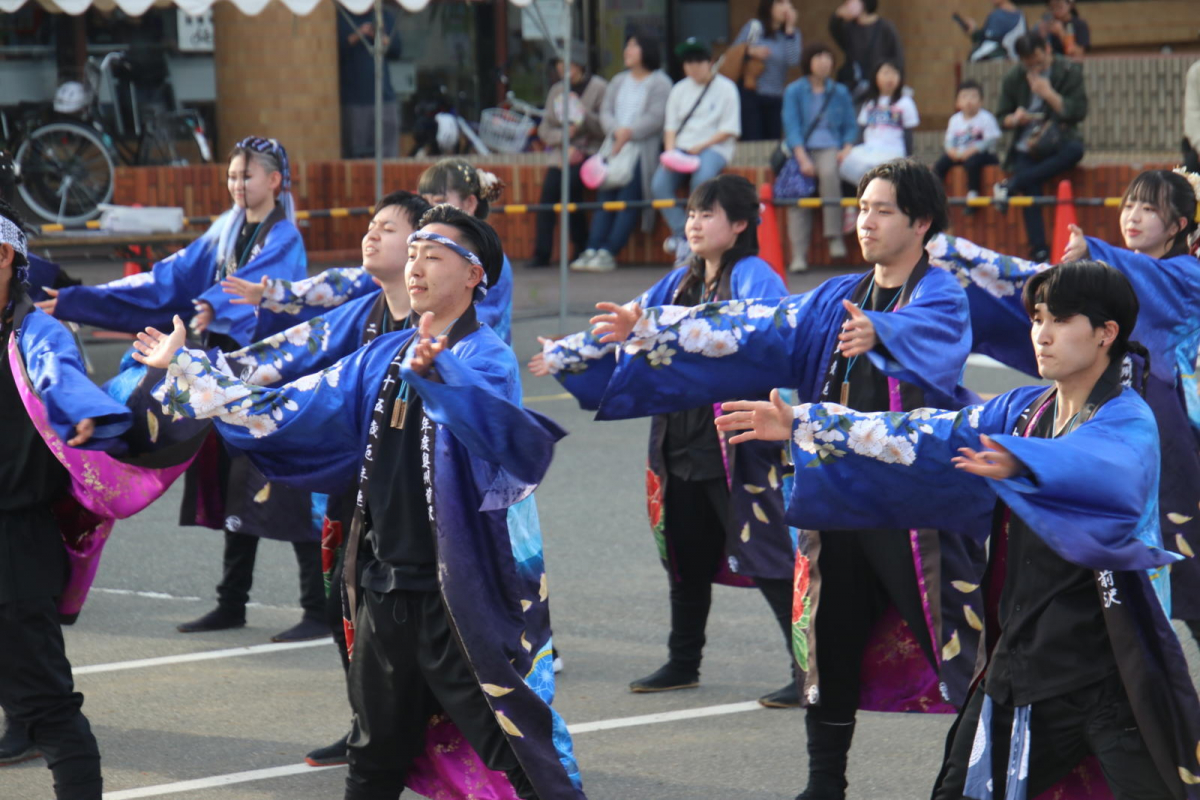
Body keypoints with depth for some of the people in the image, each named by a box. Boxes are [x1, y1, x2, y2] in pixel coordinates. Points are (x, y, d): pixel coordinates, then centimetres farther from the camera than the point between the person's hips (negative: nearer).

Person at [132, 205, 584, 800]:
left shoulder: (485, 359, -10)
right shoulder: (380, 360, 12)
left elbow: (494, 423, -33)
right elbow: (285, 410, 16)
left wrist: (434, 375, -54)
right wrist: (184, 366, 17)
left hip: (460, 594, -7)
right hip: (384, 588, 7)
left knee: (514, 752, -9)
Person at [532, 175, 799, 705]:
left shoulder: (753, 277, -7)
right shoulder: (683, 282, 17)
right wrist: (564, 354, 27)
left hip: (737, 443, -8)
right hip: (682, 441, 8)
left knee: (768, 556, -9)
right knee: (686, 558, 17)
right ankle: (683, 664, 31)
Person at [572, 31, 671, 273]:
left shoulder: (659, 82, 3)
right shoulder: (618, 81, 23)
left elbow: (656, 118, -9)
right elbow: (605, 112, 12)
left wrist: (629, 134, -17)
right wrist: (616, 132, -9)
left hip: (643, 147, -5)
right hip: (614, 145, 5)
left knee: (627, 198, -17)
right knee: (605, 194, -10)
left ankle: (609, 253, -23)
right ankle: (592, 249, -19)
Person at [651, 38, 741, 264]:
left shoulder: (725, 88, 2)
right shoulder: (679, 90, 16)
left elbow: (730, 130, -3)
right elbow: (671, 126, 12)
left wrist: (701, 146, -12)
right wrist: (670, 150, -8)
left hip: (714, 147, -4)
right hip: (681, 147, 5)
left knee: (702, 179, -36)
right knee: (659, 185, -24)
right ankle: (683, 237, -20)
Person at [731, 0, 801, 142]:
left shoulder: (792, 33, 7)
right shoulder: (754, 27, 1)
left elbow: (793, 61, -10)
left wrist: (790, 29, -8)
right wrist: (750, 52, -16)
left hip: (776, 98, 3)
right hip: (750, 94, -3)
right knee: (752, 142, -10)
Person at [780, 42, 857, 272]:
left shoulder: (840, 92, 15)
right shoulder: (794, 92, 8)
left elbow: (850, 126, 16)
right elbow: (791, 127, -1)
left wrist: (847, 149, -6)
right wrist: (802, 159, -15)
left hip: (830, 149, 1)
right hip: (802, 148, -1)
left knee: (829, 171, -36)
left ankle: (834, 236, -35)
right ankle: (798, 255, -31)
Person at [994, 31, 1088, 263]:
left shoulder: (1069, 72, -1)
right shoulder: (1013, 79, 5)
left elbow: (1079, 111, -9)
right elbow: (1001, 118, 11)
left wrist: (1049, 94, -20)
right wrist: (1014, 119, -13)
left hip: (1058, 142, 0)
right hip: (1027, 148, 1)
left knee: (1075, 150, -37)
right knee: (1031, 191, -27)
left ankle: (1013, 185, -34)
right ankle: (1039, 253, -29)